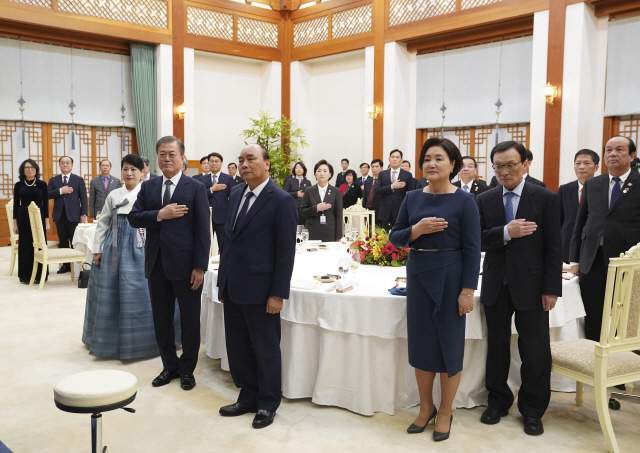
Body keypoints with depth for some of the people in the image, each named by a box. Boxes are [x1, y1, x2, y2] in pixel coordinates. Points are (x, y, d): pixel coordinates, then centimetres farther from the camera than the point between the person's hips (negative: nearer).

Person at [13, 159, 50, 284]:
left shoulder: (42, 184, 1)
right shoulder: (18, 185, 4)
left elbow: (45, 204, 1)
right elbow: (16, 205, 6)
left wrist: (47, 222, -3)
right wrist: (15, 223, 3)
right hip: (23, 218, 1)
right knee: (25, 246, 5)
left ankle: (40, 275, 11)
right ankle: (25, 275, 13)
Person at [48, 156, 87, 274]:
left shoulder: (79, 180, 5)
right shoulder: (53, 180, 11)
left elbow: (83, 198, 1)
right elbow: (48, 195, 0)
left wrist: (83, 214, -6)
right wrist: (60, 191, -15)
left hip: (73, 215, -3)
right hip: (59, 215, 3)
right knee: (63, 242, 7)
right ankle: (65, 265, 14)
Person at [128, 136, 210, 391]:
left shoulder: (196, 189, -5)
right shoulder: (148, 188, 9)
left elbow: (202, 230, -9)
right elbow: (133, 218, 0)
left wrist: (200, 267, -14)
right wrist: (160, 214, -16)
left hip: (185, 265, -4)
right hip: (156, 264, 4)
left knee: (190, 320, 8)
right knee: (161, 319, 14)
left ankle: (187, 369, 25)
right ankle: (169, 365, 31)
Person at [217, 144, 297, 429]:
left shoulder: (281, 201, -11)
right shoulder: (236, 196, 12)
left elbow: (286, 252, -13)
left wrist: (278, 294, -15)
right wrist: (223, 283, 13)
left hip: (259, 290, -7)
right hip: (233, 288, 7)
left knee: (266, 350, 8)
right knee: (237, 348, 15)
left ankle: (267, 404, 25)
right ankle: (248, 398, 32)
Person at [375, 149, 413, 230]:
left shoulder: (408, 175, 4)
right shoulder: (382, 174, 9)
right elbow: (377, 191, -1)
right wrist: (392, 187, -14)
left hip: (401, 212, -2)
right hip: (386, 212, 2)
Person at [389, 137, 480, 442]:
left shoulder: (463, 200, -7)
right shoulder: (413, 198, 4)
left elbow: (472, 249, -8)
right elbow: (395, 237, 5)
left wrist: (468, 290, -13)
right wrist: (416, 229, -15)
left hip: (450, 277, -4)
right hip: (418, 275, 4)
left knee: (449, 343, 7)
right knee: (420, 342, 11)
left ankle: (445, 413, 24)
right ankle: (425, 407, 29)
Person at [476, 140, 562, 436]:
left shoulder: (545, 198, -4)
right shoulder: (484, 200, 4)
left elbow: (553, 247, -5)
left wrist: (551, 288, -9)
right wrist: (506, 232, -21)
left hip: (531, 286, -2)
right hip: (496, 286, 3)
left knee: (535, 352, 5)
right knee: (497, 347, 14)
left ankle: (533, 410, 23)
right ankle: (498, 401, 31)